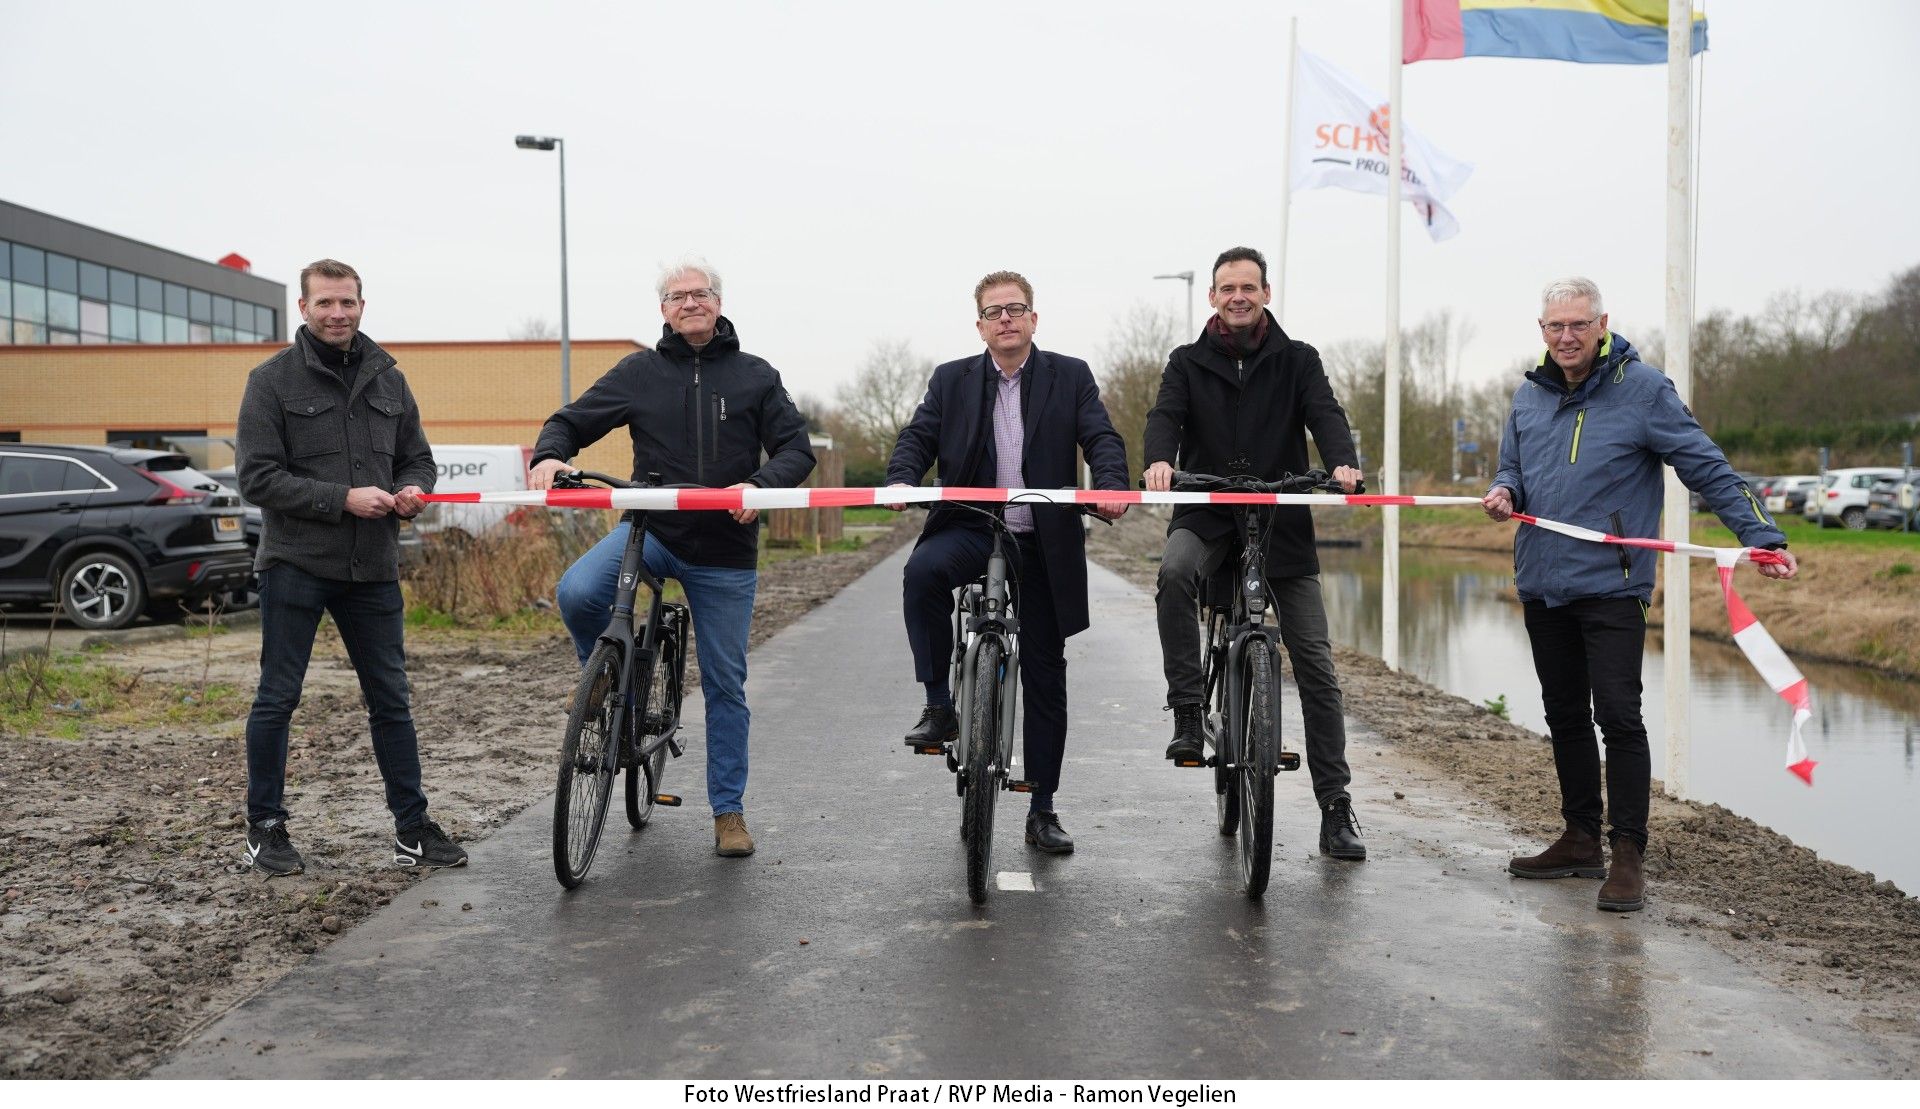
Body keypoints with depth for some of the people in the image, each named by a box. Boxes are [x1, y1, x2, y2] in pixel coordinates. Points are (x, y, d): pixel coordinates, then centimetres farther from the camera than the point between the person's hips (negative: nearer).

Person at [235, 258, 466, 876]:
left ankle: (413, 828, 14)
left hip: (373, 568, 4)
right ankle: (264, 828, 19)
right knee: (278, 698, 5)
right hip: (295, 564, -4)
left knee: (390, 700, 7)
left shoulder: (387, 379, 11)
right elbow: (258, 477, -9)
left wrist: (413, 490, -6)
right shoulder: (272, 380, -3)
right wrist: (343, 498, -19)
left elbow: (416, 456, 17)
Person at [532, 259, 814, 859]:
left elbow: (797, 449, -1)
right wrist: (549, 455, -15)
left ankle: (729, 810, 19)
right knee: (577, 593, -29)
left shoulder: (755, 376, 4)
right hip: (650, 528, 0)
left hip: (725, 552, 0)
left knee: (725, 684, 5)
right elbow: (571, 421, 8)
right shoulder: (639, 373, 4)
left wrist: (759, 485, -22)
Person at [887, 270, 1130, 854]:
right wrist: (901, 479, -23)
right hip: (972, 529, 0)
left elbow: (1102, 438, -6)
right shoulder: (951, 379, 8)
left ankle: (1043, 809, 17)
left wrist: (1112, 485, -27)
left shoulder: (1071, 376, 5)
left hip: (1044, 545, 0)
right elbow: (918, 436, 0)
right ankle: (938, 706, -20)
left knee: (1045, 677, 5)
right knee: (924, 569, -35)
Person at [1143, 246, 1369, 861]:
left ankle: (1335, 806, 4)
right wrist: (1160, 459, -30)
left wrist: (1343, 461, -29)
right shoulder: (1188, 362, 9)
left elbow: (1325, 413, -7)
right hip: (1207, 511, 0)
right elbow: (1166, 416, -6)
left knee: (1315, 662, -3)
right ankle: (1187, 713, -24)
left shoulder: (1297, 360, 9)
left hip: (1282, 517, 0)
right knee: (1175, 572, -36)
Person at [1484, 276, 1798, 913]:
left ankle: (1628, 855, 3)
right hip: (1542, 585, 6)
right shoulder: (1529, 396, 10)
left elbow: (1707, 468, -7)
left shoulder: (1643, 388, -6)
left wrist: (1762, 536, -14)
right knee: (1565, 716, 12)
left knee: (1618, 717, -7)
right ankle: (1581, 841, 24)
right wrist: (1503, 493, -3)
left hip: (1610, 586, -6)